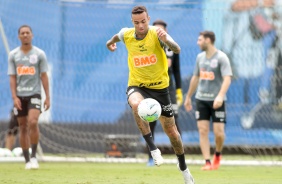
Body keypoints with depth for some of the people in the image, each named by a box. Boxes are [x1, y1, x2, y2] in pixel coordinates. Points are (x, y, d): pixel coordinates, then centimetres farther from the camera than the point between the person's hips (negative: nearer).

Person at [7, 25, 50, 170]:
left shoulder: (39, 54, 2)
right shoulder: (13, 55, 5)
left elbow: (44, 76, 4)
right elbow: (12, 78, 3)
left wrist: (47, 97, -1)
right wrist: (14, 97, -7)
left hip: (34, 94, -2)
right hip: (19, 96, 2)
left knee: (33, 122, -21)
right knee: (23, 128, 4)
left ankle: (33, 156, -9)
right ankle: (27, 160, 11)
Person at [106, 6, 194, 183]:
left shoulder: (157, 33, -16)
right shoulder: (126, 34, -7)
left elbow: (177, 50, -32)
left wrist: (166, 39, -52)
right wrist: (111, 41, 40)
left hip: (159, 86, -1)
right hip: (137, 86, 1)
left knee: (171, 131, 7)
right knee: (136, 104, -38)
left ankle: (183, 168, 30)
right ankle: (153, 149, -33)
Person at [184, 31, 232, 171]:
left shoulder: (221, 57, -9)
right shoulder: (200, 57, 10)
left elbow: (227, 79, -18)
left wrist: (220, 96, -32)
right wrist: (188, 97, 25)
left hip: (216, 100, -5)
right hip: (201, 99, 5)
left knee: (219, 133, -6)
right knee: (203, 130, -5)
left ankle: (218, 154, 22)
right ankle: (207, 162, -4)